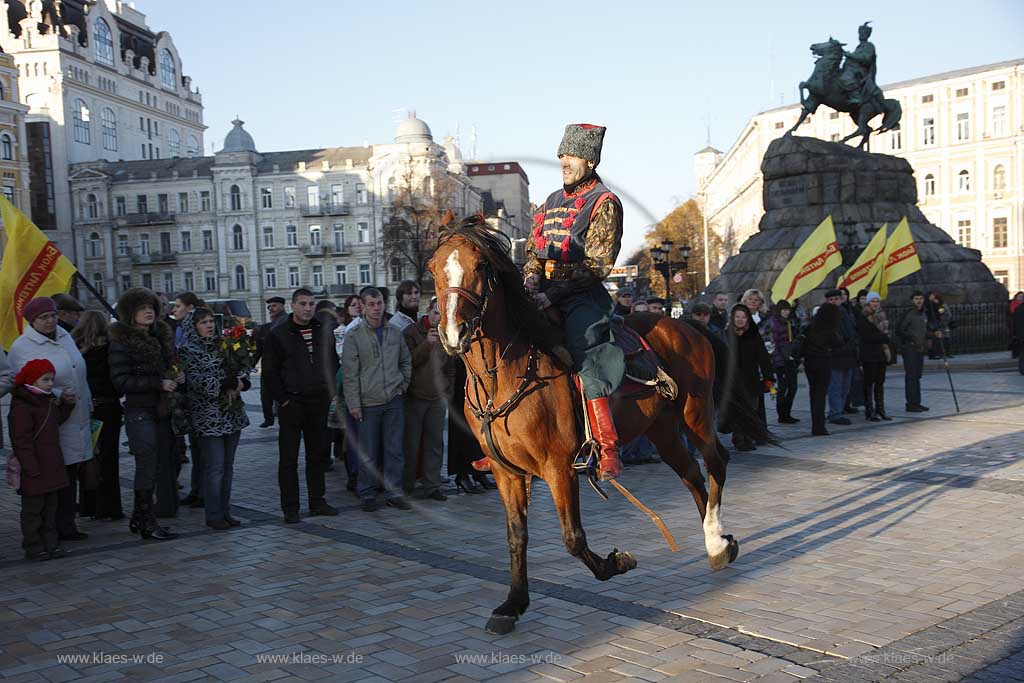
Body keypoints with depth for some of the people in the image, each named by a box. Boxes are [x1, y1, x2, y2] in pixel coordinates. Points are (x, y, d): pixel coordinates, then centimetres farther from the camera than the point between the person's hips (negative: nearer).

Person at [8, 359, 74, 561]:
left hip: (51, 468, 9)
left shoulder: (49, 402, 11)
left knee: (50, 507, 14)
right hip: (34, 472, -9)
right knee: (33, 509, 2)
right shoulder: (21, 408, -17)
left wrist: (66, 404, 9)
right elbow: (21, 442, -20)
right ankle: (34, 547, 9)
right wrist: (32, 469, -22)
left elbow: (57, 420, 26)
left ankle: (51, 543, 21)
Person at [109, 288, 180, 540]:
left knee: (164, 463, 8)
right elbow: (120, 381, -15)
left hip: (163, 409, 7)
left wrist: (177, 376, 4)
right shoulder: (121, 342, -9)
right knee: (147, 465, -9)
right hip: (140, 411, -7)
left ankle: (139, 519, 19)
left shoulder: (162, 335, 13)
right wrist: (158, 383, -19)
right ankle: (147, 522, 0)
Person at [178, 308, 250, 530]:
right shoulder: (188, 351, -4)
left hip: (232, 413, 6)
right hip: (208, 416, -6)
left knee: (228, 466, 9)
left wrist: (239, 383, -11)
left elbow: (241, 370, 11)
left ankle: (225, 512, 17)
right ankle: (214, 516, 2)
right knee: (215, 466, -6)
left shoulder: (222, 345, 13)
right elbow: (198, 381, -13)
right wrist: (229, 385, -12)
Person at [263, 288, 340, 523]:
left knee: (318, 454, 10)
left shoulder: (324, 332, 8)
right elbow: (270, 371, -4)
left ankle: (317, 501, 20)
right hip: (291, 404, -4)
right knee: (289, 458, 1)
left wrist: (329, 392, 7)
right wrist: (282, 399, -9)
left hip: (319, 403, 4)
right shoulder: (278, 334, -4)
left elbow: (333, 363, 16)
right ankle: (290, 508, 7)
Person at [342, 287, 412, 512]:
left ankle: (394, 492, 14)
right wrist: (354, 403, -9)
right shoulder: (354, 335, -3)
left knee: (394, 449, 6)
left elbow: (406, 361, 20)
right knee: (368, 453, 3)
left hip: (393, 400, 3)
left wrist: (403, 385, 7)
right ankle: (368, 495, 14)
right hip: (368, 402, -3)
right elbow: (349, 373, -5)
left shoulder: (395, 332, 9)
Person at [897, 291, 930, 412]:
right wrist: (912, 337, -21)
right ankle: (911, 404, -5)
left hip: (920, 349, 8)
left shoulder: (924, 315, 14)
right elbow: (899, 331, -13)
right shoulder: (908, 314, -11)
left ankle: (916, 402, 19)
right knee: (911, 376, -7)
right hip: (909, 349, -8)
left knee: (917, 376, 12)